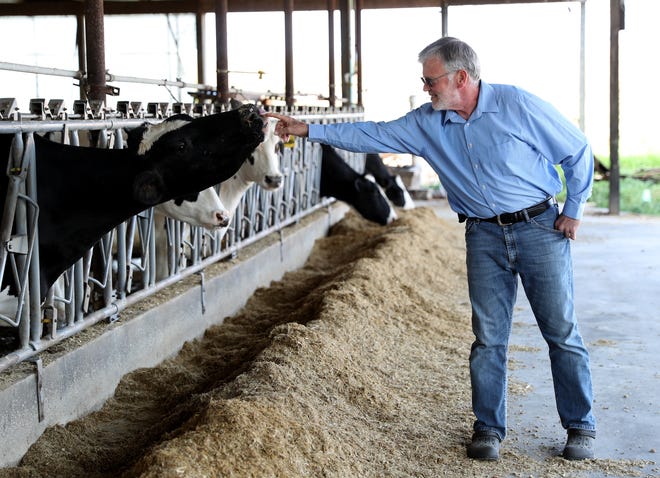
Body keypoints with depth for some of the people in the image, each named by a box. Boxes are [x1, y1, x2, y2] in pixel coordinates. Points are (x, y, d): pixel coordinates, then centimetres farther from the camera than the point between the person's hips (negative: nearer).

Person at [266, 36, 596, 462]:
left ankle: (580, 427, 13)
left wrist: (573, 210, -4)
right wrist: (308, 130, 4)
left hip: (540, 228, -4)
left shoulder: (517, 105, -11)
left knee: (562, 331, 1)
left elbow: (578, 151, -4)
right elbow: (371, 135, 7)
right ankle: (489, 428, 16)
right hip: (484, 236, 4)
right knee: (489, 335, 4)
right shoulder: (426, 124, 2)